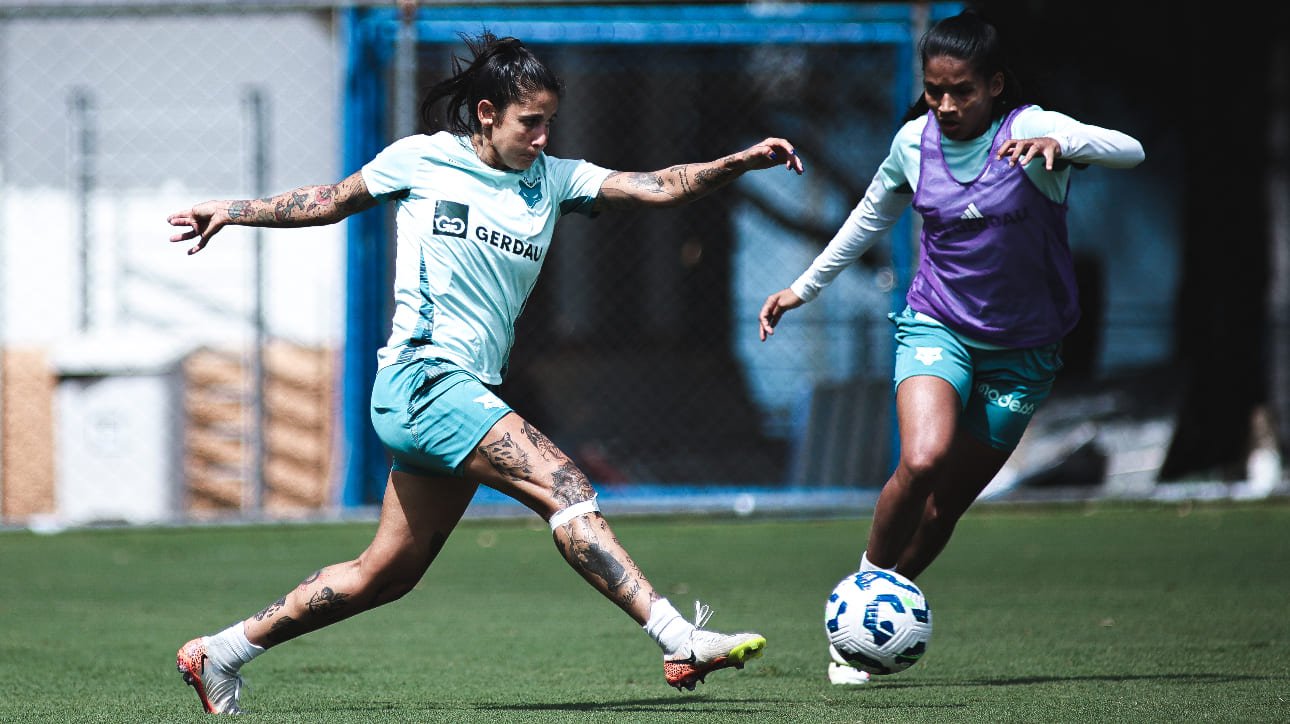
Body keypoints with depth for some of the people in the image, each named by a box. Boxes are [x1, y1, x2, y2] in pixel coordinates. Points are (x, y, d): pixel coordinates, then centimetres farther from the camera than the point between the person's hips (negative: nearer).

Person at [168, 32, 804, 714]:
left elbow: (659, 188, 2)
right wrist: (232, 212, 16)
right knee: (564, 486, -21)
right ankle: (681, 642, -29)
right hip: (422, 377, -7)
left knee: (386, 574, 10)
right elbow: (333, 201, 16)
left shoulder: (552, 179, 11)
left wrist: (740, 162, -11)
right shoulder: (420, 160, 1)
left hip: (467, 396, 7)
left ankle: (220, 653, 22)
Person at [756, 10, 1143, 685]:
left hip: (1022, 349, -1)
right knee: (921, 460, -27)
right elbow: (871, 217, 17)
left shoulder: (1030, 129, -15)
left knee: (944, 506, 4)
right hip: (936, 326, 1)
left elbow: (1128, 150, -33)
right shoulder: (914, 142, -3)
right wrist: (803, 288, 22)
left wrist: (1057, 145, -53)